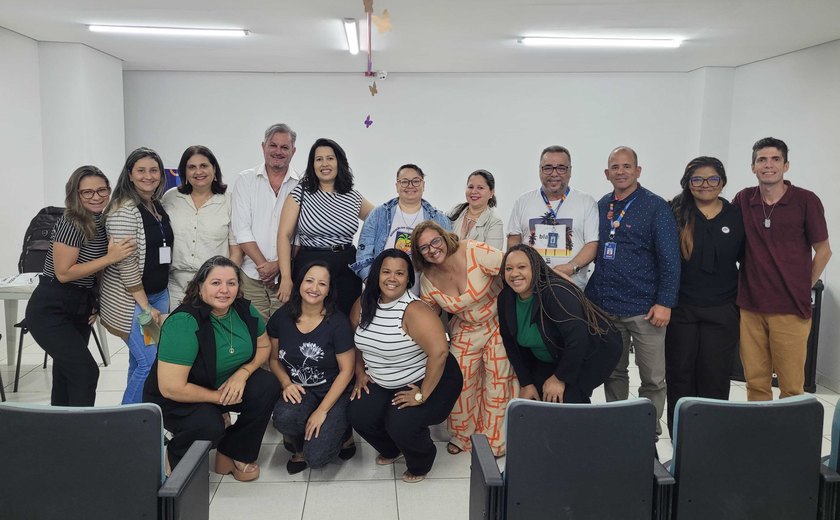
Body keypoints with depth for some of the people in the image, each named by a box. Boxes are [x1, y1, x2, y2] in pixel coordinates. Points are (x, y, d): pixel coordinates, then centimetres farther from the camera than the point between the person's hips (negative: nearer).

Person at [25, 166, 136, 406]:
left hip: (80, 310, 8)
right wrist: (110, 258, -25)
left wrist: (97, 304, 5)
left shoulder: (103, 223, 5)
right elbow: (63, 273, -21)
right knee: (86, 372, -13)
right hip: (50, 311, -8)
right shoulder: (71, 223, -19)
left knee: (68, 373, 14)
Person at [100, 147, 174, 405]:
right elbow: (126, 263, -19)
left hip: (159, 294, 8)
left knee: (140, 362, 14)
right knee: (149, 363, -9)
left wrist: (155, 303, 15)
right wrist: (145, 306, -15)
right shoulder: (124, 210, -15)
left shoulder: (158, 206, 10)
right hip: (131, 299, -8)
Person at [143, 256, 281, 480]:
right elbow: (171, 388, -31)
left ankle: (234, 454, 5)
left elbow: (263, 346, 5)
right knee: (208, 425, -33)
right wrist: (219, 397, -20)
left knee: (268, 386, -16)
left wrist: (243, 373, -15)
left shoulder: (244, 310, -10)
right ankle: (176, 457, 4)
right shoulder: (184, 323, -29)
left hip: (226, 385, 6)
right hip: (176, 400, -6)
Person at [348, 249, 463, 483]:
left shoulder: (413, 310, -27)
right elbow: (355, 339, 13)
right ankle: (391, 450, 23)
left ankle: (420, 464, 12)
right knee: (359, 416, -11)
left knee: (401, 425, -24)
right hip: (382, 383, 6)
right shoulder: (363, 303, -6)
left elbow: (439, 352, -34)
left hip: (427, 381, -6)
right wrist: (360, 372, 6)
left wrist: (422, 395, -28)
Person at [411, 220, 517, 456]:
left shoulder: (475, 252, -26)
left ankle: (495, 439, 20)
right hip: (465, 331, 4)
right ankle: (463, 435, 26)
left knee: (498, 381, 1)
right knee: (461, 381, 3)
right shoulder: (428, 279, -10)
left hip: (500, 323, -4)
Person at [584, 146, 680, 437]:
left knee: (653, 378, 2)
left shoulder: (655, 207, -3)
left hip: (644, 309, -4)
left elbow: (670, 259, -7)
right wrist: (589, 297, 10)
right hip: (604, 307, 4)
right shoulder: (601, 207, 10)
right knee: (613, 373, 13)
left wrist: (665, 303, -14)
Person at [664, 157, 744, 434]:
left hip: (721, 311, 1)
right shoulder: (675, 213, -2)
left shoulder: (736, 217, 3)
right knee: (679, 372, 9)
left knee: (715, 375, 7)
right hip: (680, 308, 0)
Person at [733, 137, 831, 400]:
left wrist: (802, 288, 4)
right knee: (755, 382, 10)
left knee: (791, 386, 4)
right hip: (750, 307, 3)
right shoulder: (743, 200, 5)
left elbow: (823, 251, 5)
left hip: (791, 309, -2)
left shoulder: (806, 201, -3)